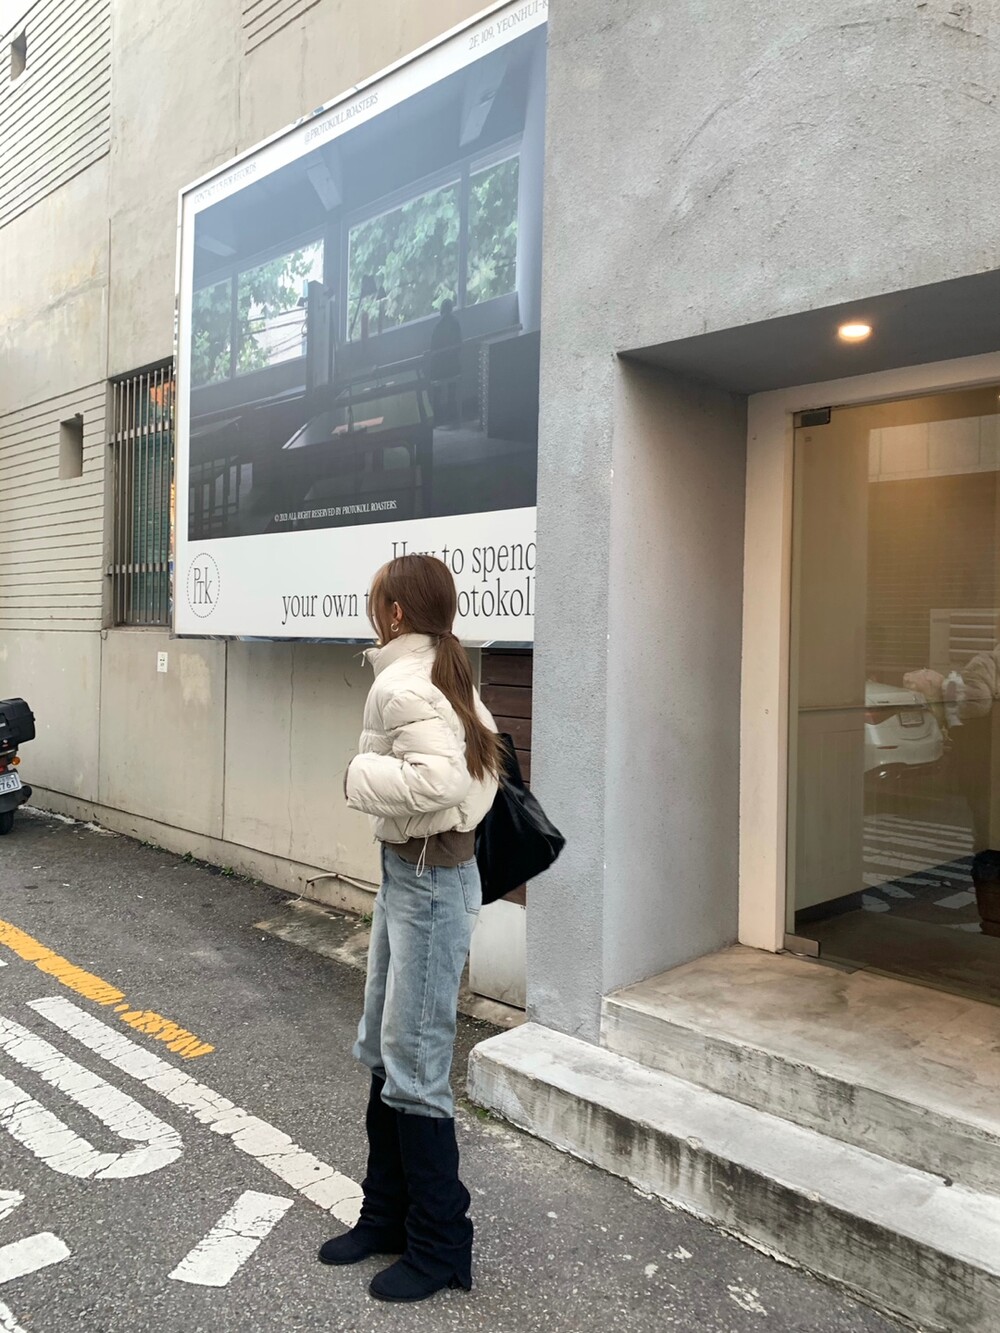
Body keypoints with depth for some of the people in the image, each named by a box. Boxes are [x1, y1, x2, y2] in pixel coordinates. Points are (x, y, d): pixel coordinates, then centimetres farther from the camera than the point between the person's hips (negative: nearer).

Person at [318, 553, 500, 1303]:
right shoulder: (442, 672, 10)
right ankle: (388, 1216, 34)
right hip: (410, 871, 10)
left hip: (429, 880, -10)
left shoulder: (403, 684, -19)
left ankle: (440, 1246, 19)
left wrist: (361, 775, -18)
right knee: (382, 1050, 19)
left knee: (414, 1065, 1)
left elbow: (438, 781, -32)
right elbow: (479, 755, 14)